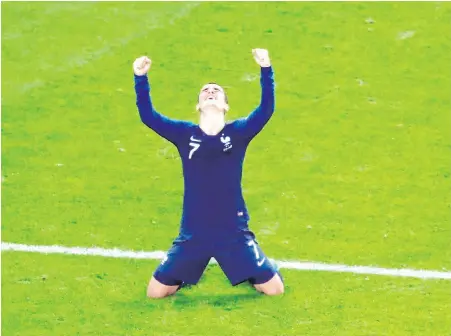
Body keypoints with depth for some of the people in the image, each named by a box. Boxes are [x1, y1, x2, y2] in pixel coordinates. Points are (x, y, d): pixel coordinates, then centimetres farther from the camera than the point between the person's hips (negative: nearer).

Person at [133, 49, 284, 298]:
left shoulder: (239, 132, -1)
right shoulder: (184, 134, 1)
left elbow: (266, 109, -15)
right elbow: (148, 116, -7)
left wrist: (266, 70, -27)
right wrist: (141, 78, -18)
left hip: (234, 232, -1)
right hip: (193, 234, 1)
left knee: (274, 289, -1)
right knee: (156, 292, 1)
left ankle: (249, 276, 33)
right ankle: (187, 275, 33)